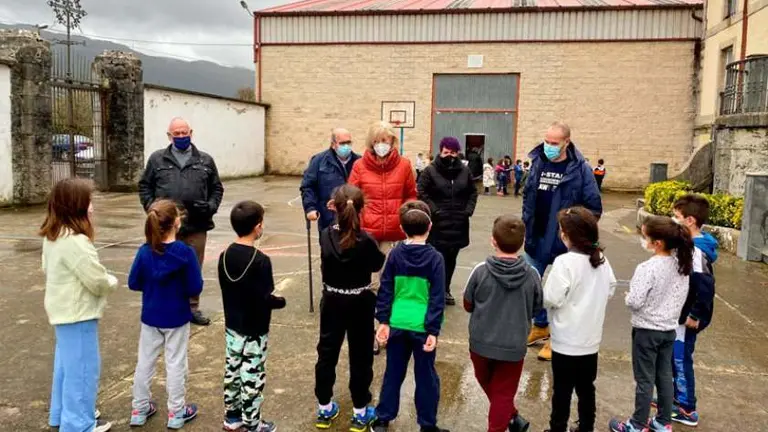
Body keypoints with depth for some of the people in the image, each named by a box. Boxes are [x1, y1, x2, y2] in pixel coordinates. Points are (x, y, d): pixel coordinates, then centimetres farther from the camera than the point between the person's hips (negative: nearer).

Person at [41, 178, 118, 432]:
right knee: (83, 368, 2)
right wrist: (112, 282, -2)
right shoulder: (75, 241, -27)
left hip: (63, 310, 10)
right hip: (78, 313, -10)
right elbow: (97, 281, -23)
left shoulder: (52, 237, 4)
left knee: (67, 364, 22)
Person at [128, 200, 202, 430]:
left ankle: (139, 408, 28)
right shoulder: (185, 252, -19)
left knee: (145, 362, 16)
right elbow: (195, 288, -16)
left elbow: (133, 283, -3)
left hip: (150, 317, 3)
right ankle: (176, 412, 19)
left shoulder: (144, 252, -10)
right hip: (177, 318, -3)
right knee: (175, 363, 9)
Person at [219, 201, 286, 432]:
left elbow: (226, 289, 8)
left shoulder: (225, 256, -1)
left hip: (232, 325, 7)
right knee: (252, 377, 5)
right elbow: (265, 299, -24)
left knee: (232, 370, 18)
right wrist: (281, 301, -5)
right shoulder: (260, 260, -24)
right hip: (254, 330, -7)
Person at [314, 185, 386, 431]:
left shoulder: (326, 236, -12)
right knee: (360, 356, 10)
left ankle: (324, 409, 27)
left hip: (332, 302, 3)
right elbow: (377, 265, -3)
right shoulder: (366, 241, -20)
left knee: (327, 353, 15)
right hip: (360, 304, -3)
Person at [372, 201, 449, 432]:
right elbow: (437, 298, -11)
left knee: (393, 373, 17)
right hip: (421, 327, -3)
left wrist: (384, 321, 5)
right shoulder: (435, 258, -8)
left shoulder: (395, 254, -1)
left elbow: (385, 290, 0)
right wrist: (433, 330, -8)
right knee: (426, 377, 11)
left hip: (397, 324, 3)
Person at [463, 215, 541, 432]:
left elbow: (468, 305, -2)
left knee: (487, 384, 27)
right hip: (513, 346, 0)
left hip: (481, 343, 1)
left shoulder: (480, 271, -15)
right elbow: (536, 309, 3)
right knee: (504, 394, 15)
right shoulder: (532, 275, -12)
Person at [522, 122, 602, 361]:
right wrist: (527, 225, 7)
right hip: (536, 238, 6)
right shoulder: (538, 163, 3)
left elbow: (594, 206, -10)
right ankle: (540, 326, 36)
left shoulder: (580, 169, -13)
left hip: (563, 241, -5)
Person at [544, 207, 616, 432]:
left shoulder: (565, 262, -22)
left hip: (567, 341, -6)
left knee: (562, 391, 8)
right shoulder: (602, 259, 0)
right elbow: (610, 290, 11)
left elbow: (551, 299, -22)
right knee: (586, 389, 18)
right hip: (591, 338, 6)